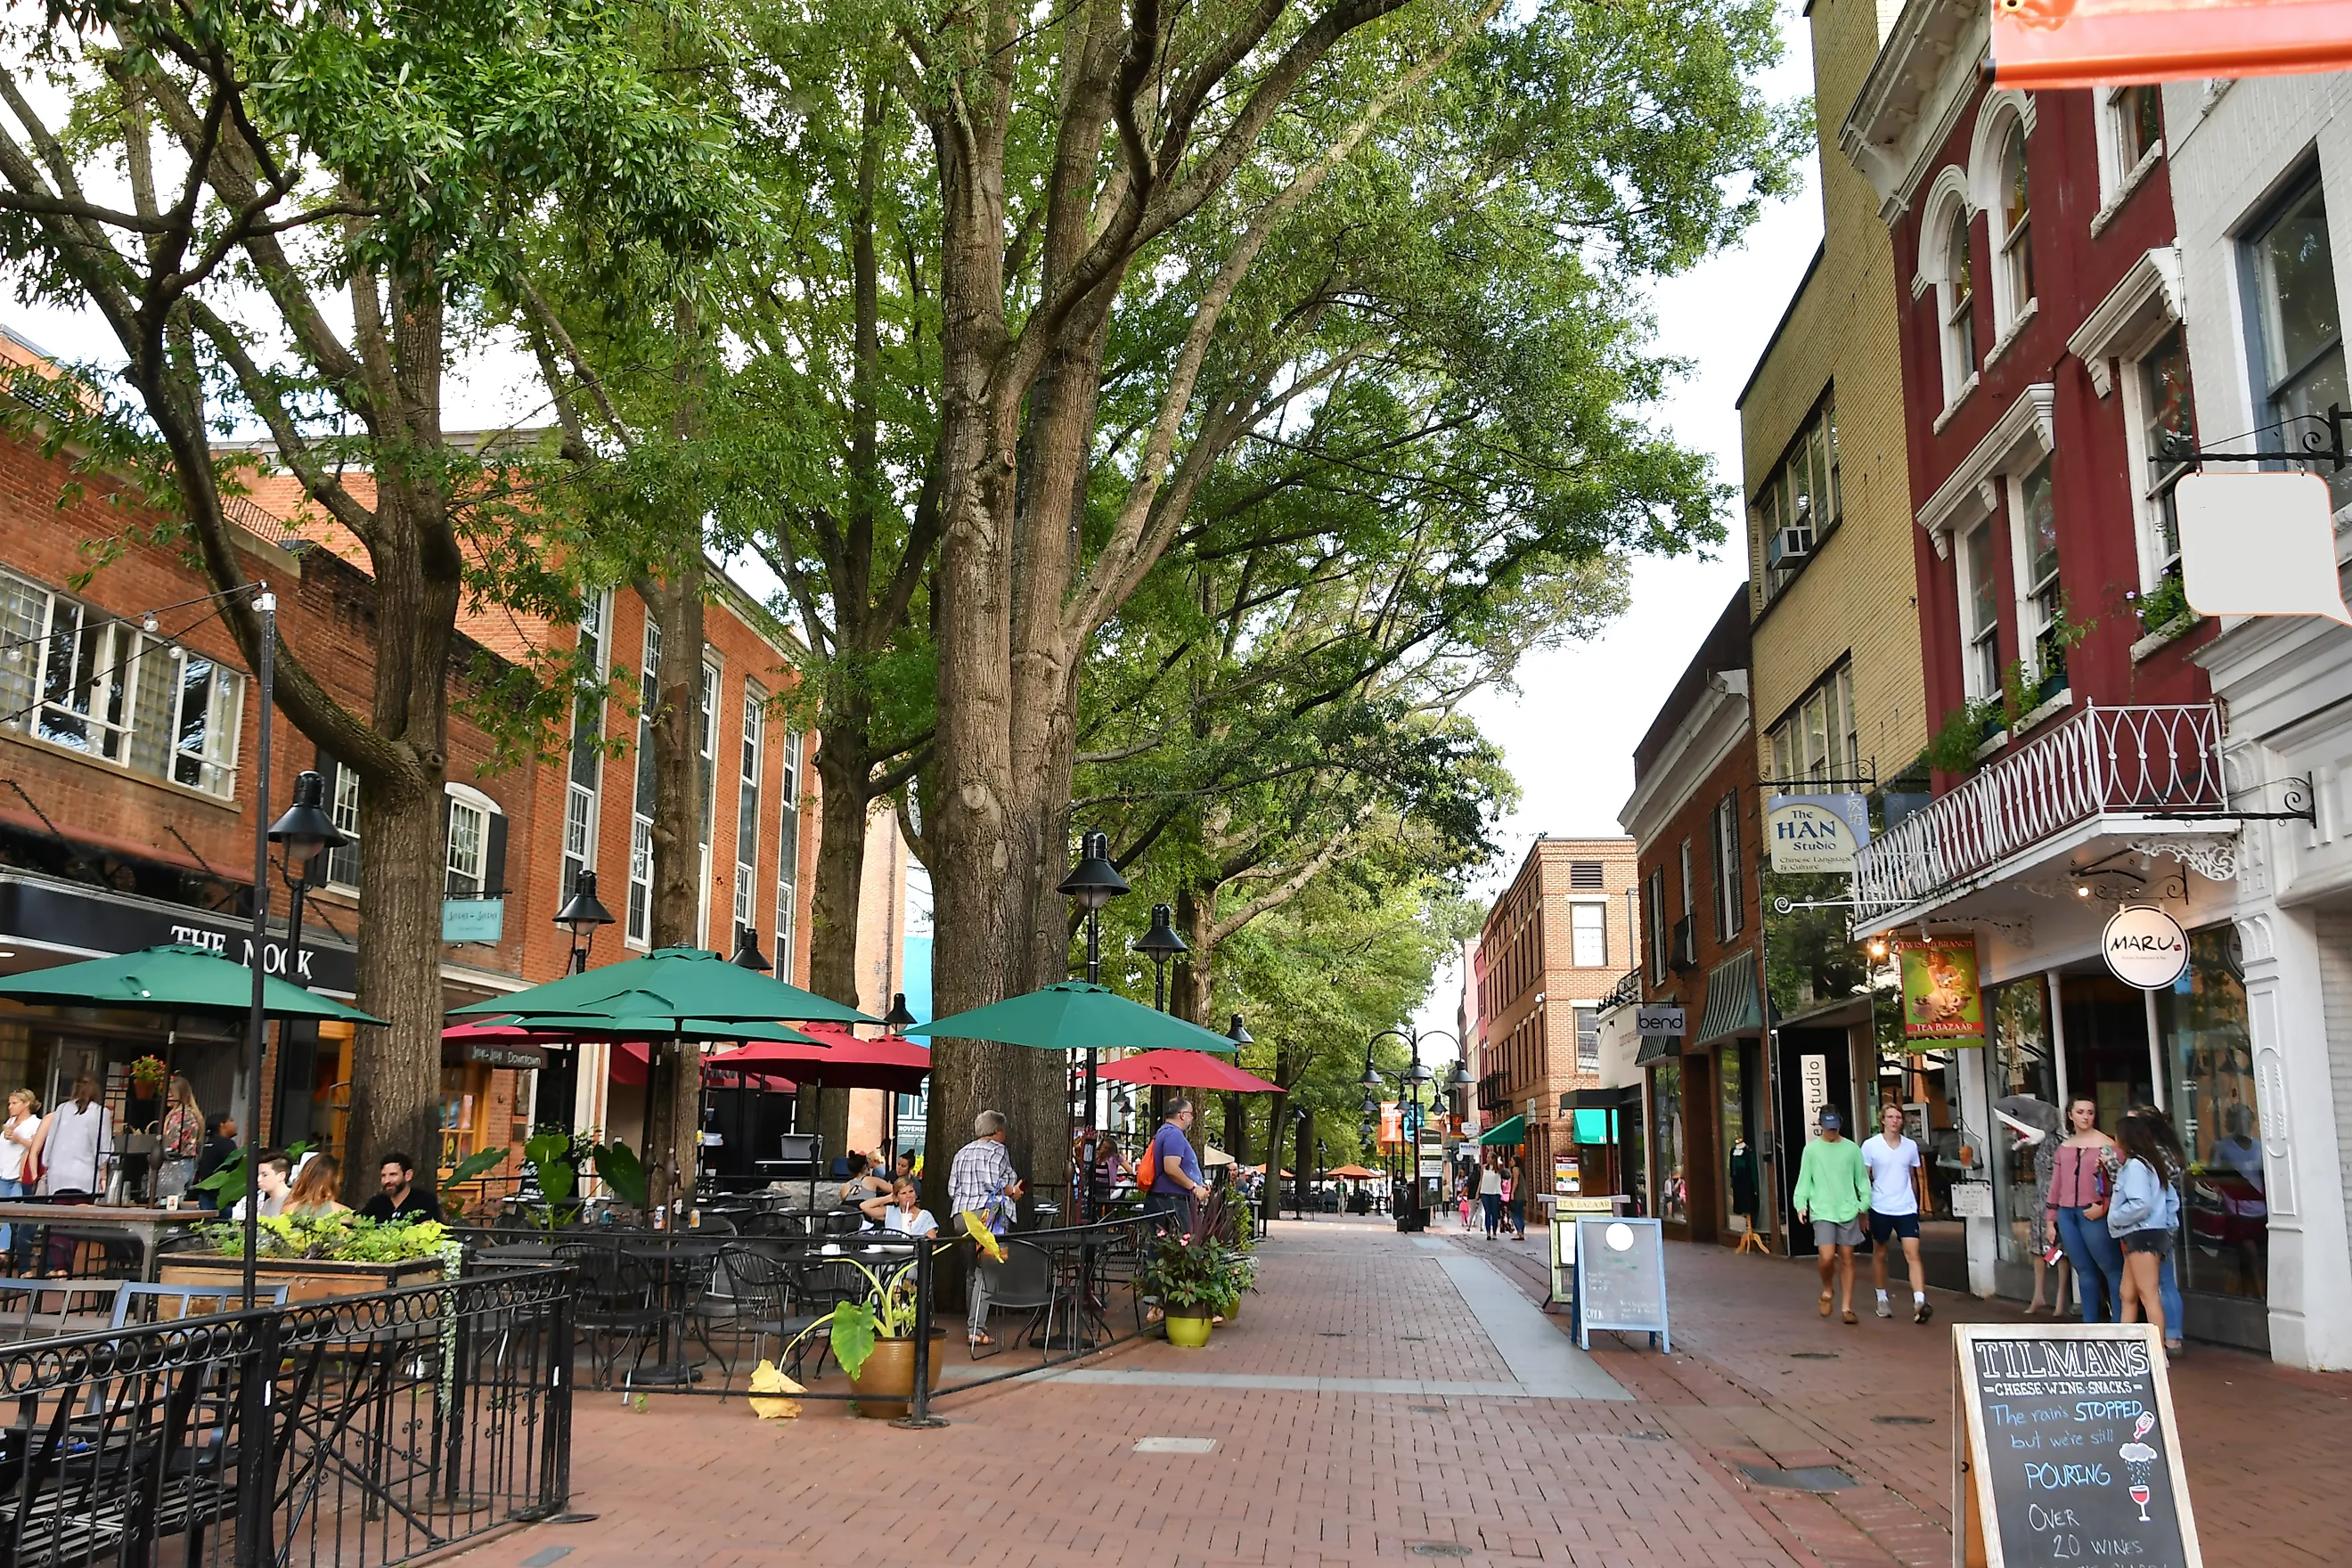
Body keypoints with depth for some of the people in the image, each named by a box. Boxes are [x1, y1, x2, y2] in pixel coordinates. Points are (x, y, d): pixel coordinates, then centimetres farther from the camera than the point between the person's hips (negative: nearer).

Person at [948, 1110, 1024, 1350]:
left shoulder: (962, 1153, 18)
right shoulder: (997, 1150, -4)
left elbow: (952, 1189, 14)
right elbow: (993, 1182, -18)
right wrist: (1013, 1193, -2)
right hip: (989, 1216, -8)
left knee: (972, 1272, 16)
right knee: (986, 1274, -8)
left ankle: (972, 1326, 20)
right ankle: (976, 1330, -13)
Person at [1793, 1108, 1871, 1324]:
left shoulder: (1852, 1149, 6)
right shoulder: (1812, 1149, 3)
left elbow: (1862, 1179, 8)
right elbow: (1804, 1179, 3)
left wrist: (1864, 1204, -4)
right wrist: (1801, 1204, -8)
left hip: (1848, 1211, 1)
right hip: (1822, 1211, -1)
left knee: (1847, 1259, 4)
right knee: (1827, 1257, -13)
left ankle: (1846, 1307, 13)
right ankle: (1826, 1292, 16)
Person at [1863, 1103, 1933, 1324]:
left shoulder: (1911, 1146, 5)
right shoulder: (1870, 1146, -4)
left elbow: (1913, 1178, 16)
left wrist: (1915, 1203, 17)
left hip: (1906, 1209, 1)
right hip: (1880, 1208, -1)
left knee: (1912, 1253, -12)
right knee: (1879, 1254, 11)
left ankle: (1919, 1301, -19)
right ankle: (1882, 1299, 25)